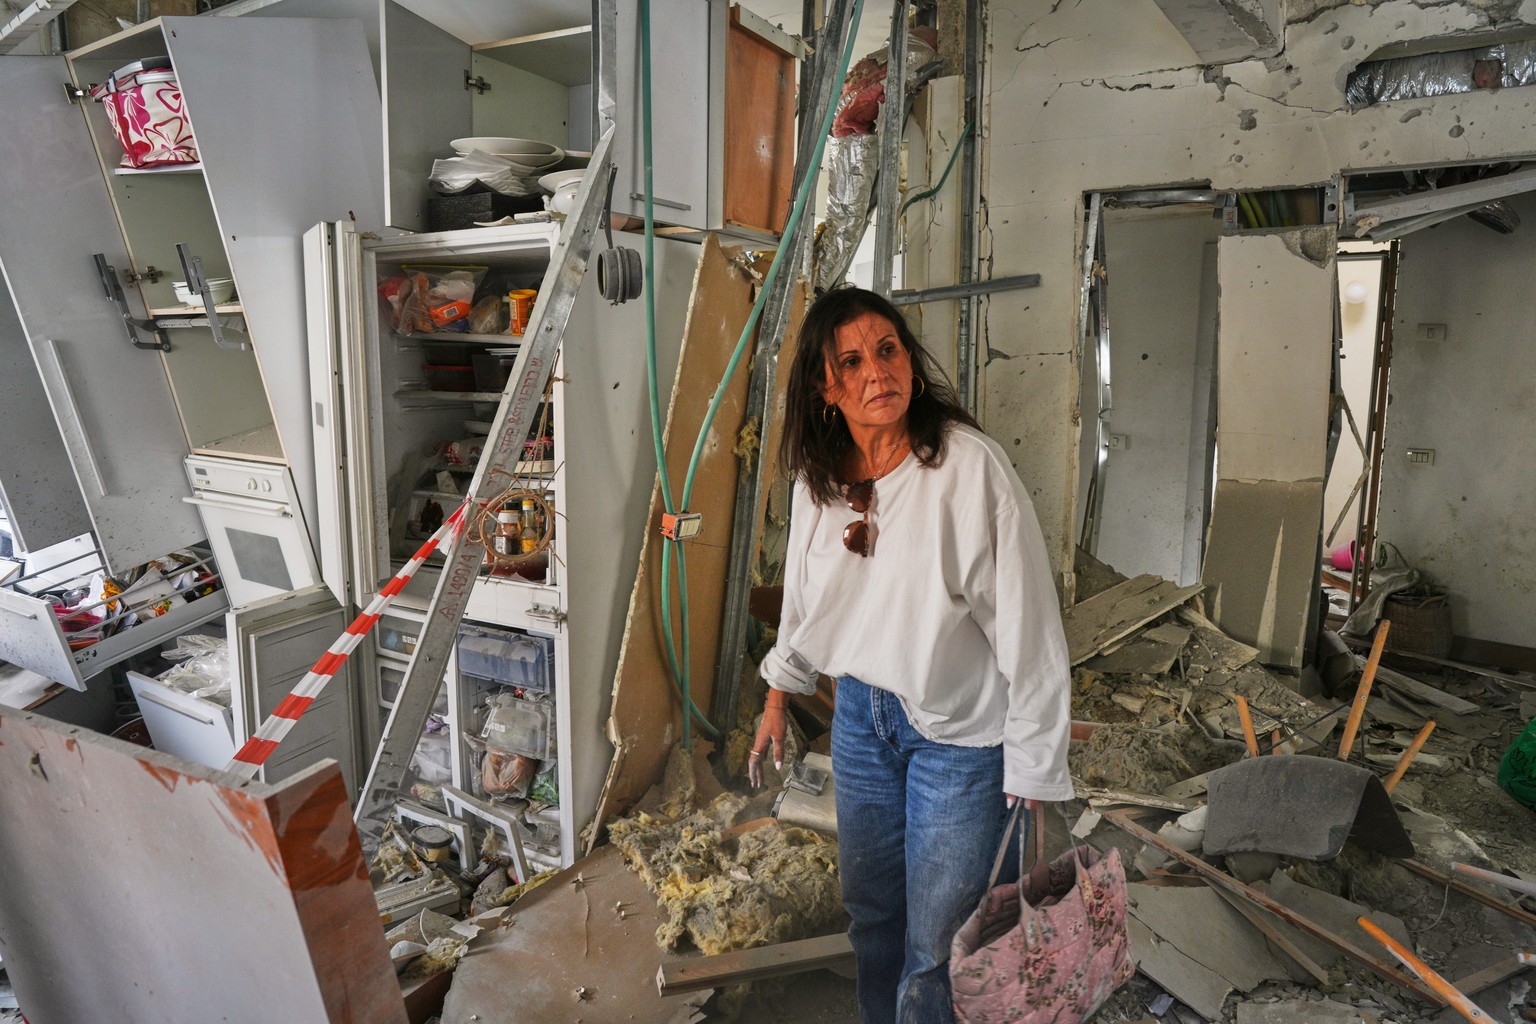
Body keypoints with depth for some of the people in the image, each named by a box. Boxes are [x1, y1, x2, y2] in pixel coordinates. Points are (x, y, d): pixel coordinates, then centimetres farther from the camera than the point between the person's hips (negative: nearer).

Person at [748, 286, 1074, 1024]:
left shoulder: (971, 468, -24)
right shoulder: (819, 478, -5)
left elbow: (1029, 631, -20)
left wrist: (1032, 774, -16)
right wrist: (779, 696, 19)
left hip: (959, 730, -5)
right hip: (861, 710, 6)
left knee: (935, 942, 8)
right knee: (869, 908, 23)